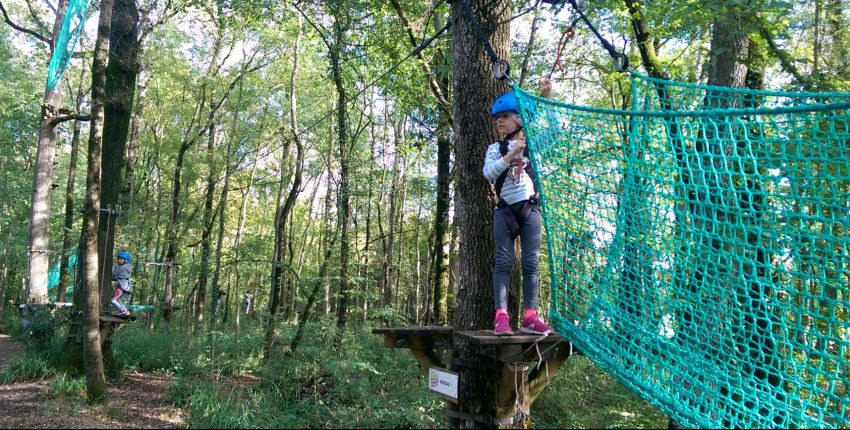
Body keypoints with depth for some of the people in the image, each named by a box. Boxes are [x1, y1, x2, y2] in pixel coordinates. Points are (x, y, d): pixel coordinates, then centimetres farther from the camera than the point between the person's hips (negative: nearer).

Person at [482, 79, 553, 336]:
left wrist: (545, 97, -16)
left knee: (531, 263, -2)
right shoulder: (496, 148, 9)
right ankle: (501, 316, -7)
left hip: (530, 208, 0)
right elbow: (488, 173, -7)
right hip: (505, 209, 0)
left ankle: (530, 316, 0)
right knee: (504, 262, -4)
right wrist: (511, 154, -15)